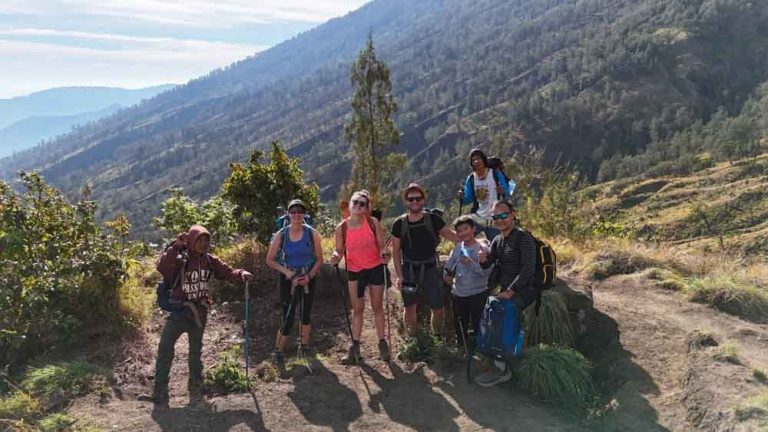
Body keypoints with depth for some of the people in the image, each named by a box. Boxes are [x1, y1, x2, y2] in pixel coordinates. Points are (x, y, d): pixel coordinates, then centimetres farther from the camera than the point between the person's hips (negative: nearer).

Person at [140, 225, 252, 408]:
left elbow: (228, 271, 5)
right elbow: (162, 268, -27)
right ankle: (160, 394, -6)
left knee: (196, 352, 13)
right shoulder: (180, 259, -11)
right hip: (179, 311, -3)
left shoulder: (210, 261, 1)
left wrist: (241, 274, -15)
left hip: (199, 313, 3)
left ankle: (196, 392, 26)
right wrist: (175, 247, -30)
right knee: (165, 348, -12)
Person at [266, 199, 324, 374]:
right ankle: (278, 354, 12)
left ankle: (304, 348, 32)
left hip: (307, 279, 1)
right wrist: (286, 272, -14)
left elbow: (319, 259, 0)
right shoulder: (281, 235, -7)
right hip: (288, 280, -1)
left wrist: (310, 276, -14)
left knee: (306, 316, 14)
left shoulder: (312, 234, -7)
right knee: (288, 318, -4)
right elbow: (270, 260, 0)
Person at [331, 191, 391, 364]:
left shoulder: (373, 223, -10)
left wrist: (384, 253, -26)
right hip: (355, 271, 1)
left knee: (377, 307, 10)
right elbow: (339, 249, -1)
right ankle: (355, 346, 16)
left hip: (375, 268, -1)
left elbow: (381, 244, -5)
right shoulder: (342, 228, -8)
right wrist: (336, 256, -23)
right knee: (357, 309, 8)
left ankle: (382, 344, 21)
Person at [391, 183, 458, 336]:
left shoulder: (433, 219, -7)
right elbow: (396, 251, -1)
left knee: (437, 309, 1)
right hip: (408, 271, 1)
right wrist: (399, 275, -7)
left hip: (430, 270, 0)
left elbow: (453, 236, -7)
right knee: (410, 307, 12)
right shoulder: (399, 224, -5)